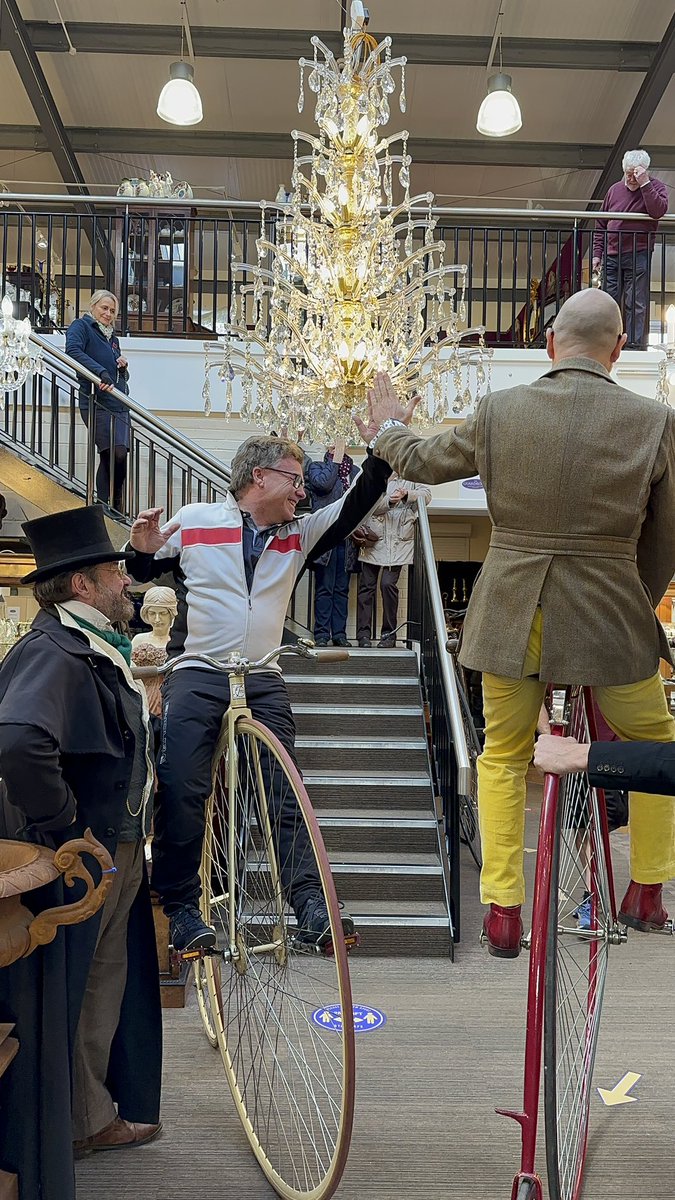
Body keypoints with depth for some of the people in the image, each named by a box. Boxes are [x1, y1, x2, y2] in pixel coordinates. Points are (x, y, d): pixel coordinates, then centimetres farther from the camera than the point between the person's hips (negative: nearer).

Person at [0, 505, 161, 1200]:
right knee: (59, 1000, 4)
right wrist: (63, 827, -30)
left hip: (116, 855, 10)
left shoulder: (97, 648, 10)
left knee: (108, 987, 22)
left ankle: (96, 1119, 40)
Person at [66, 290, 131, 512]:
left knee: (114, 456, 3)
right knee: (116, 453, -20)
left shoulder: (112, 336, 24)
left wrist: (123, 365, 6)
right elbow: (73, 350, -20)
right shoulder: (81, 326, 2)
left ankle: (115, 510, 7)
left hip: (119, 404, 7)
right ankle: (104, 506, -11)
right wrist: (101, 372, -31)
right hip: (97, 403, -7)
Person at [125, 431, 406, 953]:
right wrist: (142, 550, -12)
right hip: (196, 675, -2)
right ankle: (180, 906, 4)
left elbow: (353, 508, 3)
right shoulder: (194, 520, 3)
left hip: (263, 681, 3)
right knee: (180, 793, -8)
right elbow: (141, 575, 11)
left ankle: (311, 902, -1)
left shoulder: (298, 533, 12)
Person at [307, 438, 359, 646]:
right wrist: (335, 460, -6)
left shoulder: (355, 471, 16)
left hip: (347, 537, 4)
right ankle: (322, 634, 0)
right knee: (324, 588, -4)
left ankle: (339, 633, 10)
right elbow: (323, 483, -14)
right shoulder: (317, 467, 7)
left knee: (342, 589, 6)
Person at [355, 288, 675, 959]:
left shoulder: (499, 410, -4)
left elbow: (425, 461, 13)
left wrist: (385, 431, 34)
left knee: (503, 757, 21)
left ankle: (503, 914, 22)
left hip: (509, 617, 2)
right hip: (609, 619, -1)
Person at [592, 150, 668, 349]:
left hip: (638, 256, -4)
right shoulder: (615, 190, 13)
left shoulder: (656, 187, 2)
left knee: (636, 304, -5)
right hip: (611, 257, 4)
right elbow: (601, 223, 17)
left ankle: (635, 346, -3)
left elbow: (658, 211, -19)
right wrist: (597, 253, 11)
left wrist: (644, 184, -18)